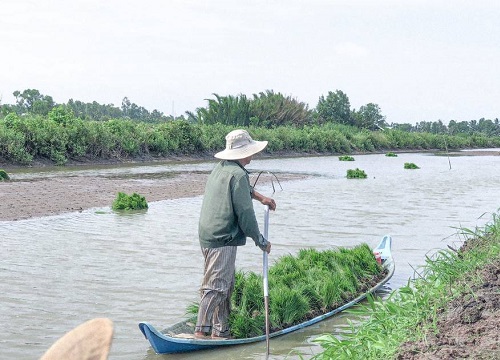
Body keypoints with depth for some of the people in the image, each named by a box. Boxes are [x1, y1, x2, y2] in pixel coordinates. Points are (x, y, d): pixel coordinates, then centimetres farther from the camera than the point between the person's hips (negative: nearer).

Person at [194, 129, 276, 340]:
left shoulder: (220, 168, 15)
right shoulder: (238, 174, -15)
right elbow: (245, 213, -15)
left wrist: (260, 197, 43)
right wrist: (260, 241, -5)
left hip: (208, 236, 10)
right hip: (222, 240, -10)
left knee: (226, 284, 16)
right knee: (216, 286, -7)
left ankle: (221, 330, 22)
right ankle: (201, 330, -5)